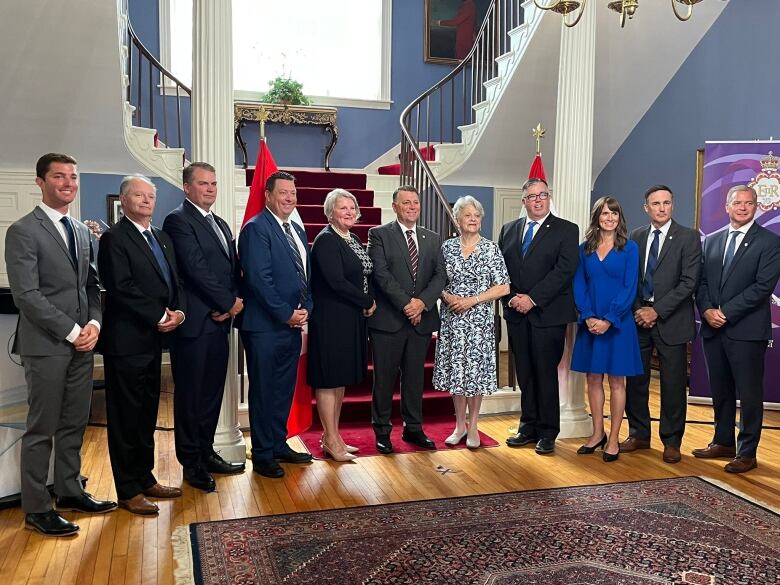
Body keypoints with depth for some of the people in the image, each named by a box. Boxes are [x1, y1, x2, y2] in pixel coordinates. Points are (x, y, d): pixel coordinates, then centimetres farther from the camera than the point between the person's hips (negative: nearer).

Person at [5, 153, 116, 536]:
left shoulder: (81, 231, 14)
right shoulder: (23, 231, -8)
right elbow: (26, 294, -15)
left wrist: (94, 324, -3)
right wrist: (71, 331, -15)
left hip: (82, 342, 7)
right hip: (46, 345, -7)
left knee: (75, 423, 15)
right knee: (42, 429, 2)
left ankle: (70, 491, 29)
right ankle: (36, 508, 14)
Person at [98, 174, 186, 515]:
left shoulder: (163, 239, 16)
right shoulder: (114, 238, -9)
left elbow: (175, 281, 15)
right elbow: (122, 287, -18)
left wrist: (179, 312, -4)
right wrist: (161, 316, -16)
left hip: (153, 339, 8)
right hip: (127, 340, -8)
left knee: (147, 413, 15)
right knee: (126, 416, 2)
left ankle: (145, 479, 27)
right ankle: (128, 491, 12)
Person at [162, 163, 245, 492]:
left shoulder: (220, 224, 19)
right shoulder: (178, 220, -8)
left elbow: (233, 268, 15)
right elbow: (196, 269, -16)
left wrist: (231, 304, -3)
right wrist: (230, 302, -11)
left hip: (220, 321, 8)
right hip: (195, 323, -8)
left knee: (213, 392, 14)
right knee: (190, 395, 3)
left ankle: (206, 453, 27)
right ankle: (191, 464, 14)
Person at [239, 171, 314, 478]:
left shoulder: (298, 231, 15)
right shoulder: (256, 228, -11)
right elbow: (259, 279, -18)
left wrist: (305, 309, 2)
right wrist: (287, 314, -16)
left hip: (292, 325, 8)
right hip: (265, 326, -8)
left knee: (284, 390, 16)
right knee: (263, 392, 4)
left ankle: (279, 445, 30)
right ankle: (262, 455, 15)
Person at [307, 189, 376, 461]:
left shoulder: (353, 239, 12)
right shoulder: (326, 240, -13)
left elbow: (363, 276, 15)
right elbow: (336, 281, -21)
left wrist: (367, 303, -3)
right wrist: (369, 302, -12)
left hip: (352, 319, 9)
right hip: (331, 320, -9)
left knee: (341, 378, 14)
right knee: (328, 379, 1)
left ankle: (333, 437, 24)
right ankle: (331, 440, 12)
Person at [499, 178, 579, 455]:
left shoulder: (566, 230, 0)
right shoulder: (509, 230, 14)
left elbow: (564, 270, -11)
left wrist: (532, 298, -16)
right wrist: (511, 297, -5)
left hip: (548, 315, -4)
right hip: (517, 314, 4)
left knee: (546, 374, 1)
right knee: (525, 374, 10)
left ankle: (547, 433, 12)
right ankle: (528, 427, 20)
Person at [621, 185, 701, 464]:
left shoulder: (688, 237, -2)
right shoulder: (635, 237, 10)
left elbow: (688, 282, -10)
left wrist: (657, 311, -14)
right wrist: (637, 310, -5)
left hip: (671, 321, -3)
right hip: (638, 317, 4)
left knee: (673, 384, 4)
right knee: (635, 380, 8)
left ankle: (671, 441, 17)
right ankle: (639, 434, 24)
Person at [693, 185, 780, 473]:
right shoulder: (711, 241, 13)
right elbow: (701, 282, 10)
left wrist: (726, 312, -16)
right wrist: (707, 310, -8)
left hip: (746, 330, -5)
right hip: (713, 328, 5)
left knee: (749, 393, 3)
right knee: (720, 390, 14)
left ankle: (747, 453, 13)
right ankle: (723, 442, 28)